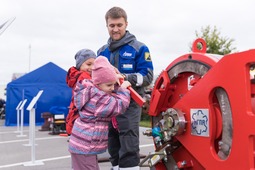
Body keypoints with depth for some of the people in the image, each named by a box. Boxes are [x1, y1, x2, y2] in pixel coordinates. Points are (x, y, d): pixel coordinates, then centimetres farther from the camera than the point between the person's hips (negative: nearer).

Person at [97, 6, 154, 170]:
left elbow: (147, 77, -9)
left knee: (129, 150, -6)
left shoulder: (139, 48, -3)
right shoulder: (102, 51, 14)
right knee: (114, 149, 16)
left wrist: (126, 78, -24)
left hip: (129, 104, -6)